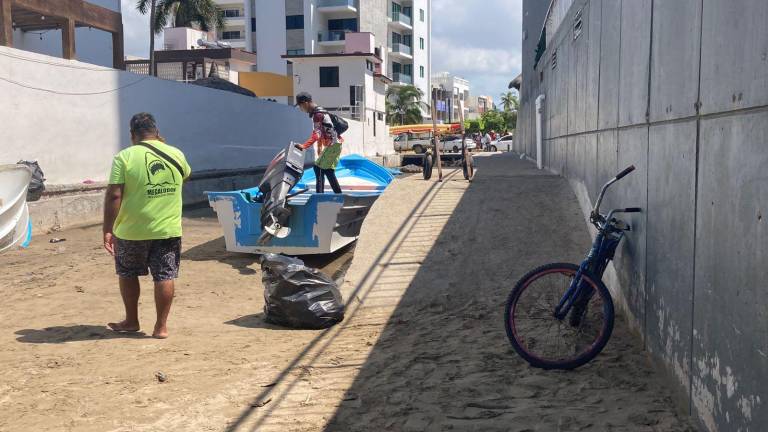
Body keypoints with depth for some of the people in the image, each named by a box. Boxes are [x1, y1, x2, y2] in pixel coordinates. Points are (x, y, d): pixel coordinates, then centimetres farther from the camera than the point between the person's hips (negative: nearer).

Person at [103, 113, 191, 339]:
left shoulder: (124, 157, -8)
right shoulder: (176, 154, 3)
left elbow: (114, 195, -13)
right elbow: (186, 174, 25)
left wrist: (108, 230, -8)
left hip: (131, 231, -2)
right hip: (168, 229, 2)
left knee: (127, 274, 18)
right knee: (164, 276, 7)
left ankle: (131, 321, 28)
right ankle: (161, 326, 11)